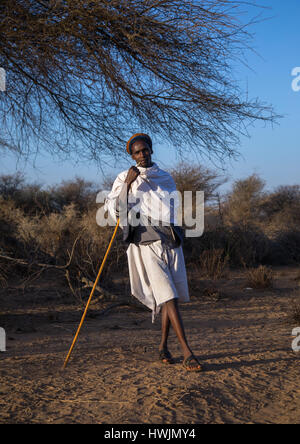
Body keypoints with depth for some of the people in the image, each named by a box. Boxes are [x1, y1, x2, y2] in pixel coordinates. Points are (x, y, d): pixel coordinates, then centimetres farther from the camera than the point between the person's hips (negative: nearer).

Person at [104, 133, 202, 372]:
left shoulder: (166, 178, 18)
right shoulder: (125, 178, 4)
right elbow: (113, 209, -3)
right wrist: (127, 184, -12)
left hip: (170, 242, 5)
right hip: (146, 244, -5)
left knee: (172, 296, 7)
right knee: (168, 296, -13)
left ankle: (163, 346, 23)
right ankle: (187, 353, -14)